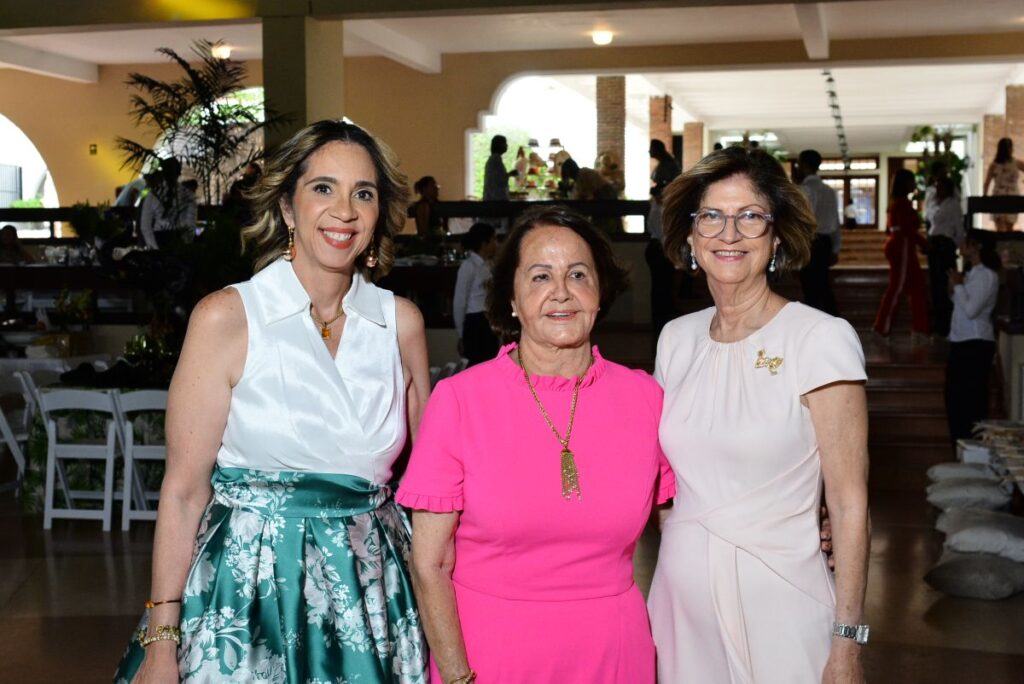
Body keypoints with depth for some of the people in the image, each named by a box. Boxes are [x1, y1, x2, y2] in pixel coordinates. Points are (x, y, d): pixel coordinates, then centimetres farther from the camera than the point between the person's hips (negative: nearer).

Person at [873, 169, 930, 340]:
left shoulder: (896, 201, 16)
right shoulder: (903, 202, -14)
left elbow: (890, 227, 20)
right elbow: (907, 228, -22)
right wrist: (923, 243, -12)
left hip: (897, 245, 10)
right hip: (902, 247, -10)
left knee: (916, 286, 10)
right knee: (897, 287, -5)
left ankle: (919, 329, 11)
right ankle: (882, 327, 0)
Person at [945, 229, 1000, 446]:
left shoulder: (986, 275, -12)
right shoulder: (973, 274, 16)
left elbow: (971, 310, -20)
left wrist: (958, 286, -9)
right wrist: (954, 287, 5)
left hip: (976, 344, -10)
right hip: (962, 342, 10)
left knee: (972, 398, -6)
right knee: (955, 397, 12)